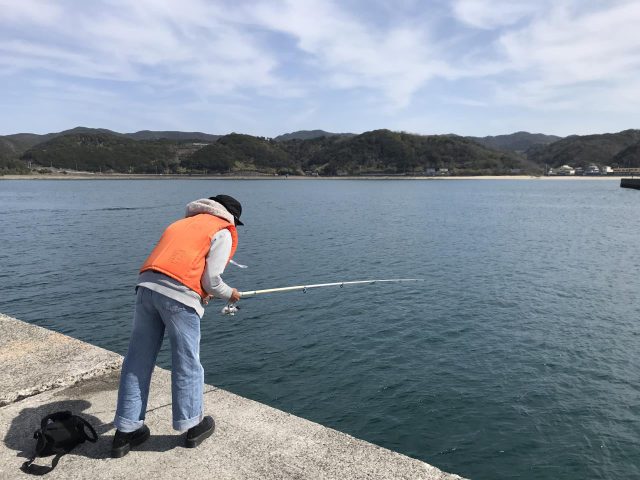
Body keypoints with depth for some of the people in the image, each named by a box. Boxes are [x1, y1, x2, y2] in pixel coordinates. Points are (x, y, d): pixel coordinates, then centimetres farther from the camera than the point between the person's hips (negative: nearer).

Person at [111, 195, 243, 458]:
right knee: (187, 364, 8)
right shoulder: (223, 232, 7)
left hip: (146, 286, 7)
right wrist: (229, 294, 17)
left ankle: (126, 432, 21)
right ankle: (193, 426, 24)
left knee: (137, 361, 12)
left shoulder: (183, 222, 29)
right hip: (180, 296, -6)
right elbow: (211, 280, -3)